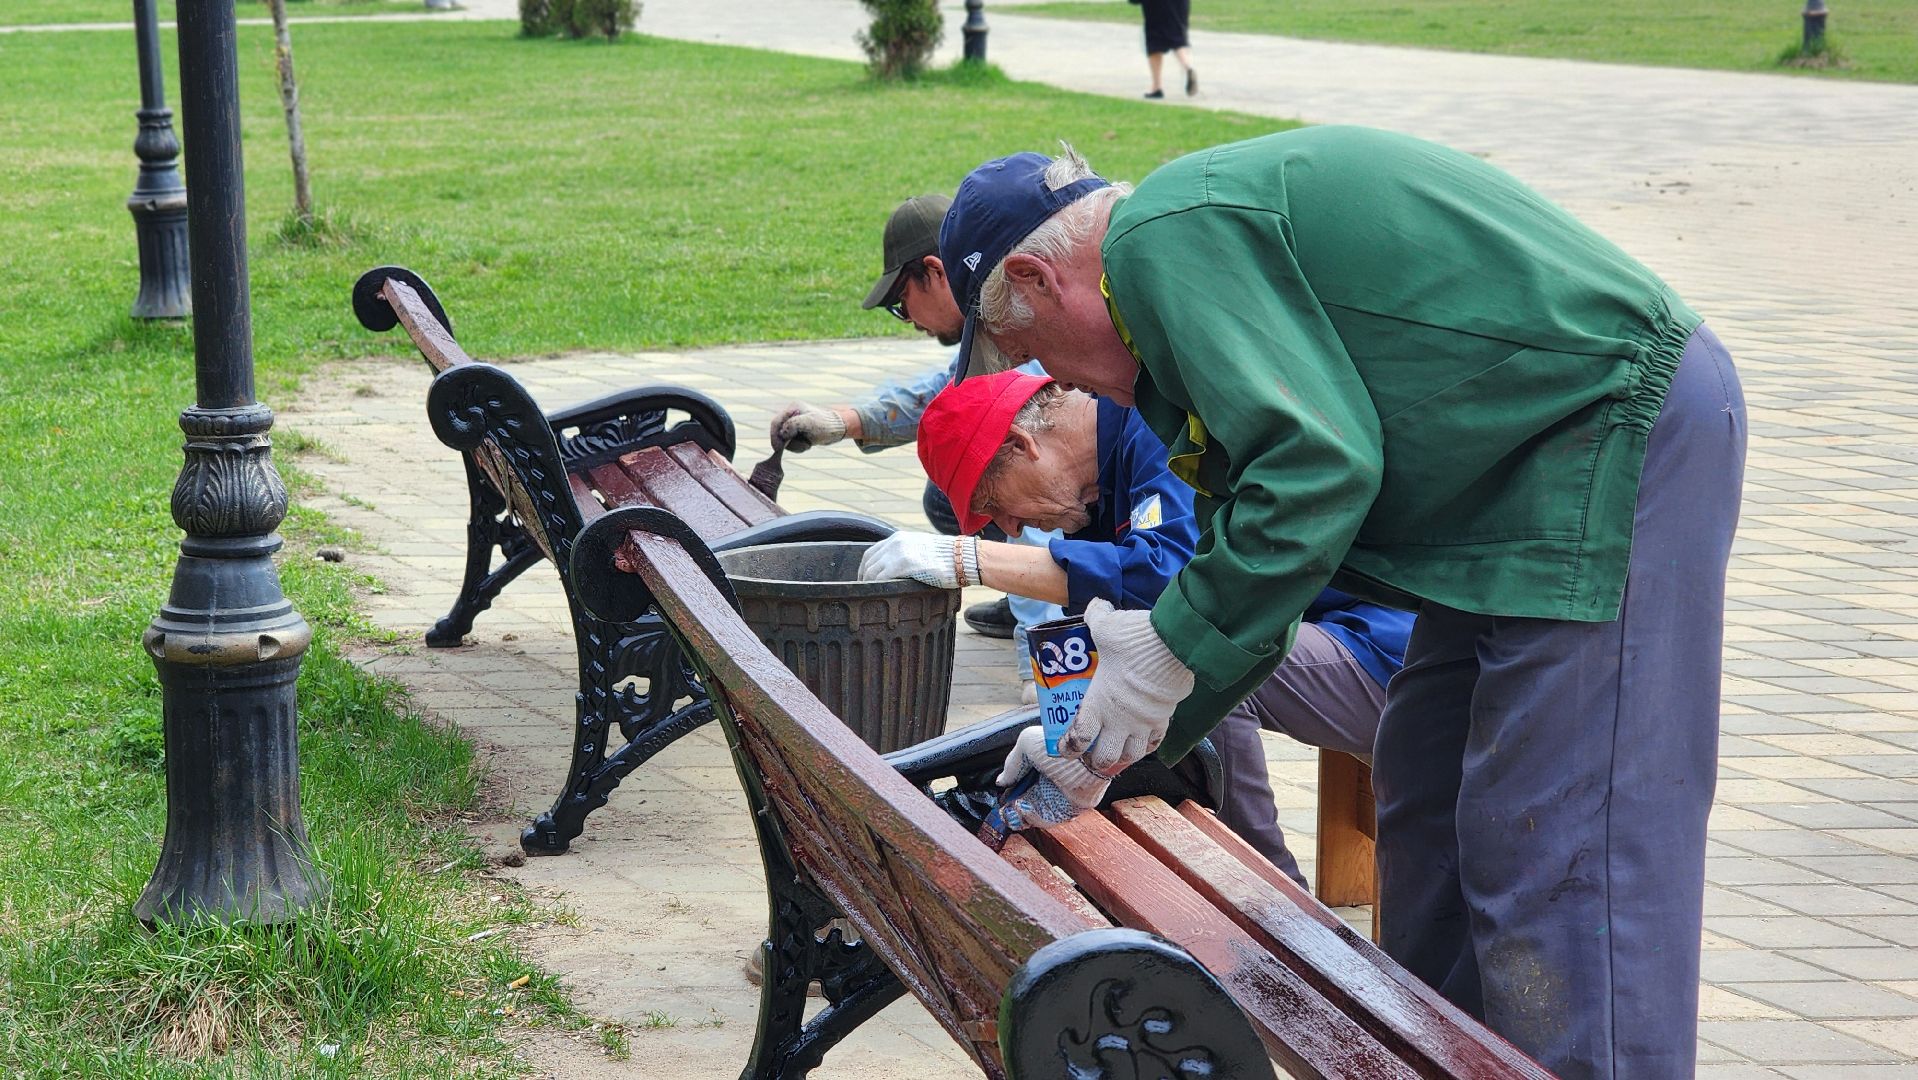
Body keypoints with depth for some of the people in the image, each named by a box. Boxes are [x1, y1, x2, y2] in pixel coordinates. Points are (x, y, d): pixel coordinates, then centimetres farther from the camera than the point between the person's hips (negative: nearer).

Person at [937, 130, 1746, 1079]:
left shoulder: (1163, 236, -12)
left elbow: (1318, 463, -23)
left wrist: (1172, 648, -14)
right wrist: (1114, 733, 21)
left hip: (1616, 431, -11)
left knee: (1553, 851, -12)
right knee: (1428, 803, 17)